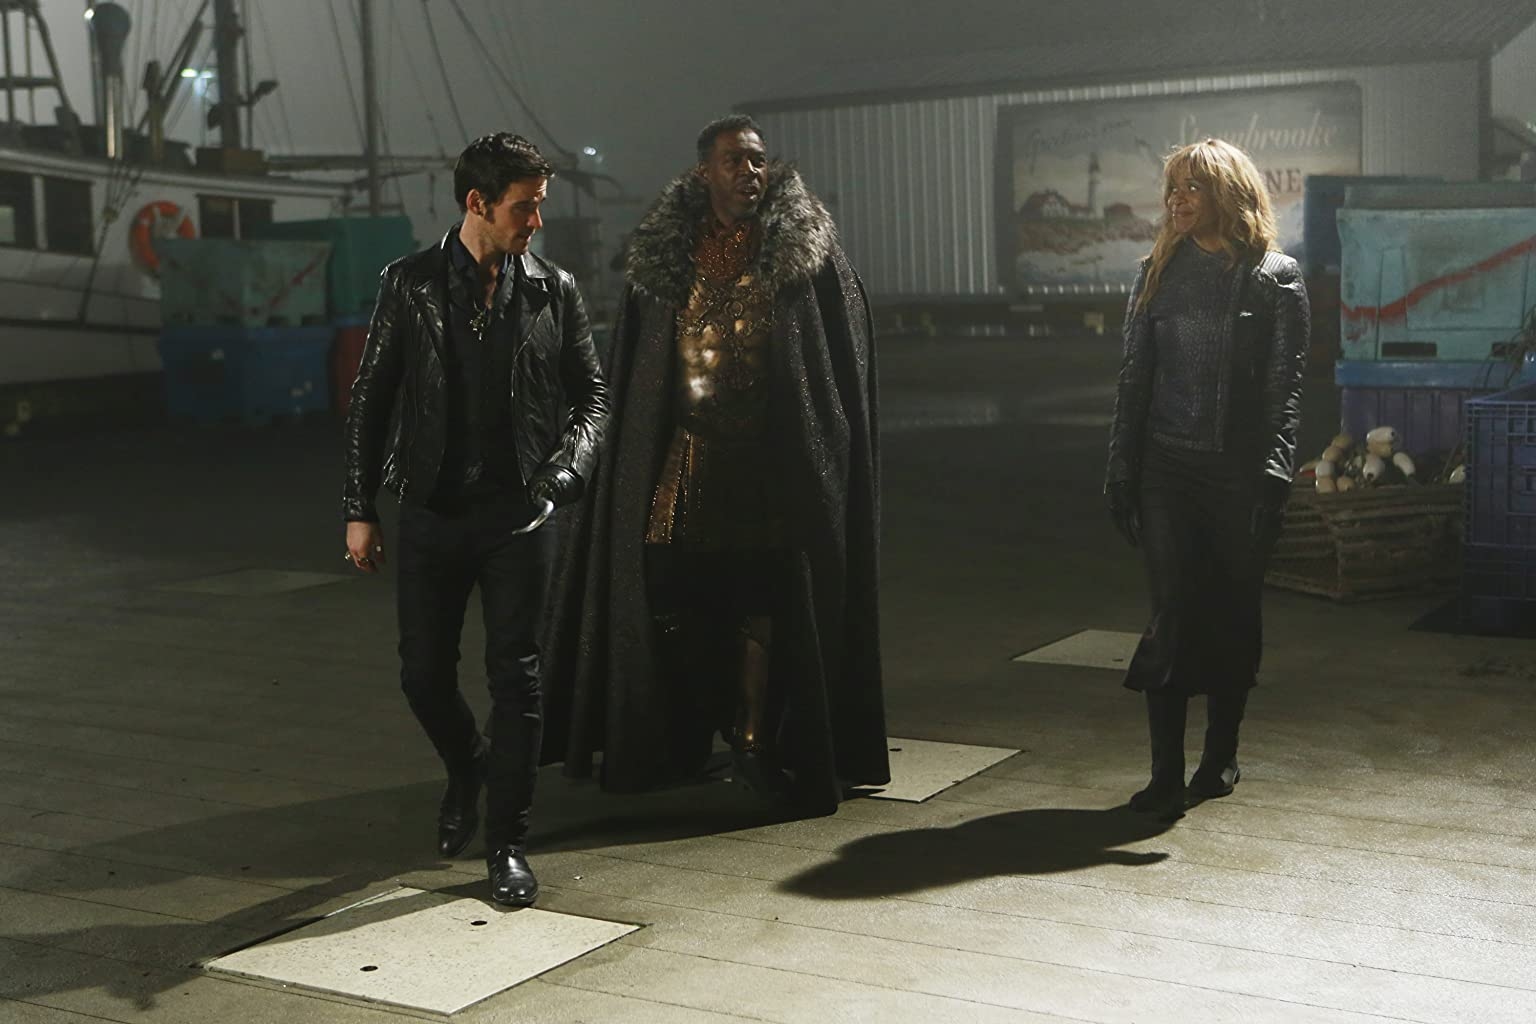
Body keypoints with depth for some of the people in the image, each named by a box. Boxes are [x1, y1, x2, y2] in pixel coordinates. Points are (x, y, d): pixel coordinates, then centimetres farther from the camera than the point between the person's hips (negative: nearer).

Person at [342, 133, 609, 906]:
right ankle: (466, 770, 38)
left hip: (519, 515, 0)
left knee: (515, 677, 0)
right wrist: (360, 510, 2)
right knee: (424, 674, 7)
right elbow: (369, 401, 3)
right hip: (433, 514, 0)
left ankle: (506, 843, 11)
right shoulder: (411, 286, 0)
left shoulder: (553, 291, 3)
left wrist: (565, 468, -8)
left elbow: (590, 394, 10)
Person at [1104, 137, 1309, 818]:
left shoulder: (1275, 278, 2)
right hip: (1167, 468, 2)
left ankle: (1220, 757, 22)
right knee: (1172, 613, -5)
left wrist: (1273, 474, -13)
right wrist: (1121, 470, 6)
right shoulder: (1159, 272, 11)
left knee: (1232, 614, 8)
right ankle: (1167, 774, -4)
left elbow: (1286, 386, -3)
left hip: (1240, 474, -1)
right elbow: (1134, 377, 11)